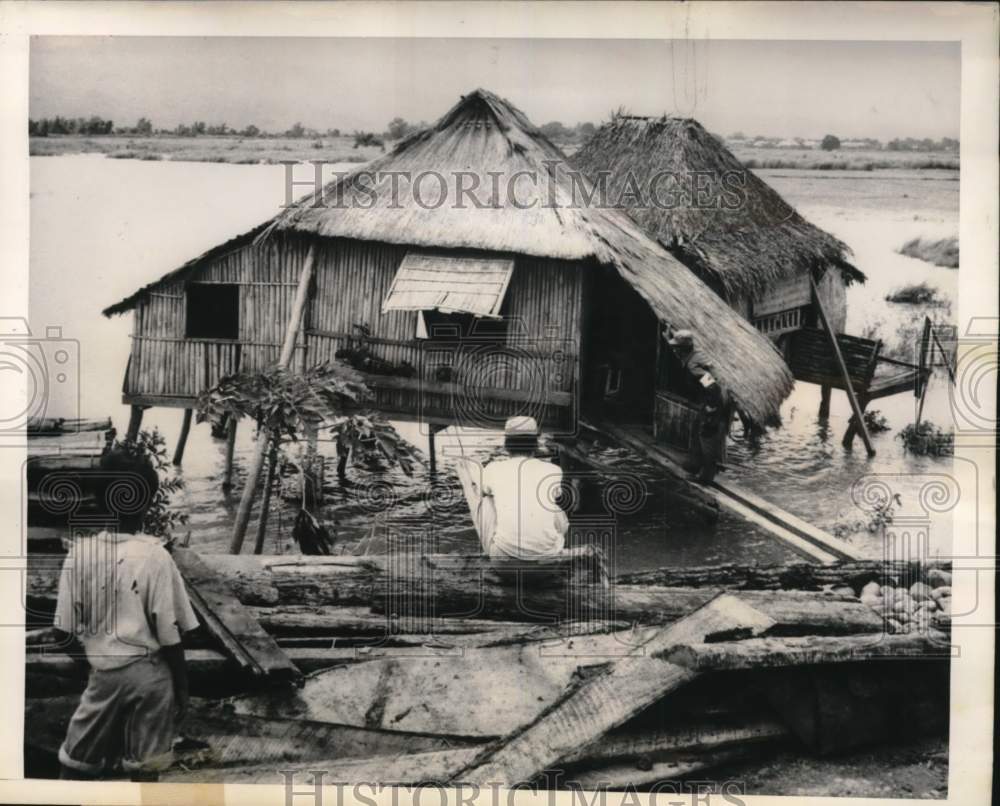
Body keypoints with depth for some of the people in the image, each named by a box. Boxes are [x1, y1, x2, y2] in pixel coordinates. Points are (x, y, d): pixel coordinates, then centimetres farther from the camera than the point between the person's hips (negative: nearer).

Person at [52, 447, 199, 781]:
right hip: (149, 673, -2)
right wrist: (182, 686, 0)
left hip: (103, 673, 2)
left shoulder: (80, 551, -6)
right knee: (143, 767, 8)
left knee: (75, 761, 17)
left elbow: (66, 630, -1)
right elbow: (169, 633, -12)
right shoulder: (155, 555, -14)